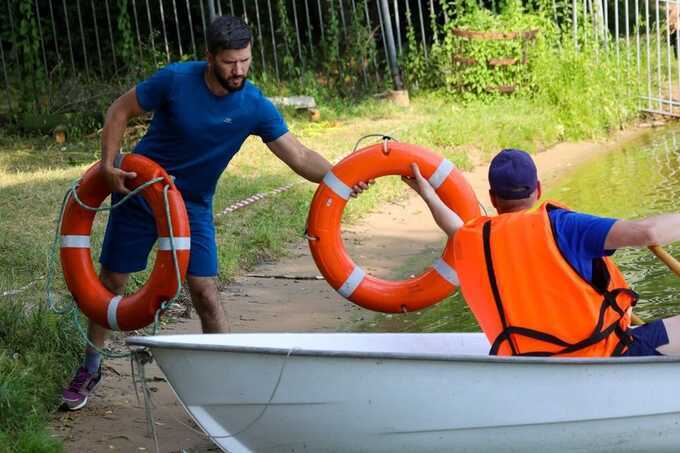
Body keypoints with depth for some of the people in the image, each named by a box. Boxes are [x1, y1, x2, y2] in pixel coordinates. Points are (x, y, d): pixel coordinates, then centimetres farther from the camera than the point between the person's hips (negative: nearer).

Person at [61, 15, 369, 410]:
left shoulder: (255, 107, -18)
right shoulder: (176, 80, -22)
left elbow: (299, 156, -22)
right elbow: (121, 110, -8)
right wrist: (108, 165, -17)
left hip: (194, 205, 1)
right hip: (140, 191, 0)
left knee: (205, 292, -9)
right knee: (112, 281, 9)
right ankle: (91, 368, 29)